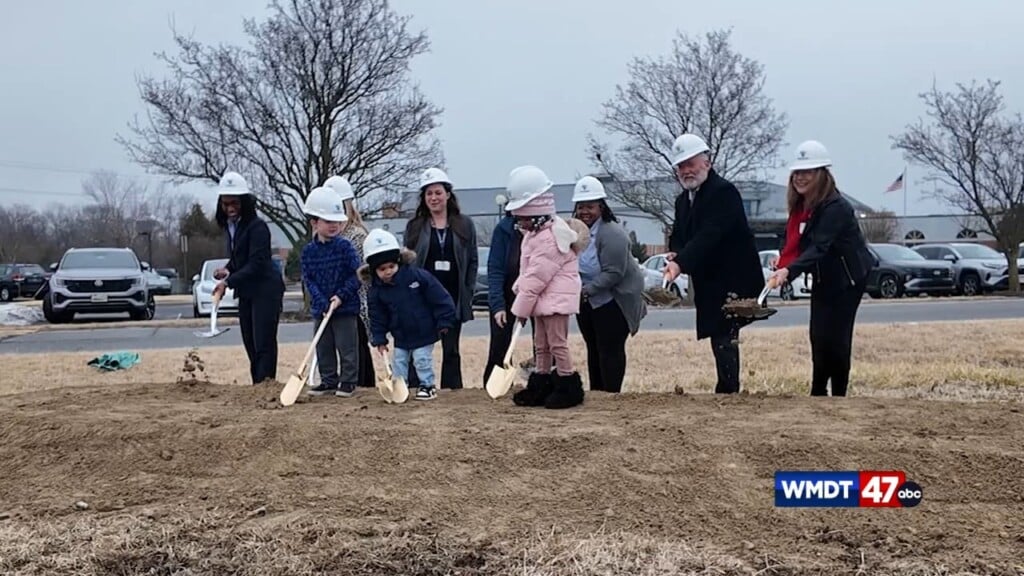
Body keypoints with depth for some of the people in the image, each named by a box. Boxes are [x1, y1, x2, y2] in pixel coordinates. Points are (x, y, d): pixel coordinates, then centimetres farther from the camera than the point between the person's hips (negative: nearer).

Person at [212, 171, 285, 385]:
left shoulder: (257, 226, -15)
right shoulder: (229, 226, 11)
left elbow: (256, 264, -22)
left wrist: (228, 281, -27)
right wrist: (227, 270, 2)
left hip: (265, 290, -9)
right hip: (245, 293, 9)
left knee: (264, 344, -12)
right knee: (251, 345, 9)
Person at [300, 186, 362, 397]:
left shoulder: (344, 246, -7)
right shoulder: (308, 251, 1)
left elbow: (357, 274, -8)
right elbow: (308, 279, 0)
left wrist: (341, 296, -15)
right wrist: (322, 302, -13)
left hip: (345, 308, -3)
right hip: (320, 309, 4)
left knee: (347, 347, 2)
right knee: (323, 347, 11)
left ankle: (348, 381, 13)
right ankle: (329, 381, 23)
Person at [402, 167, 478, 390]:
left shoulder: (465, 225, 6)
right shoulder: (414, 227, 6)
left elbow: (473, 261, 6)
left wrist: (468, 294, -1)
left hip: (453, 298, 0)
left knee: (451, 349, 9)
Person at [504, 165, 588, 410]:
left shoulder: (549, 237, -22)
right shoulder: (534, 233, 12)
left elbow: (537, 277, -21)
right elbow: (527, 271, 18)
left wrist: (521, 306, -16)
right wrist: (519, 290, 6)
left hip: (556, 297, -10)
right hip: (543, 298, 10)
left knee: (557, 343, -6)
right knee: (541, 344, 14)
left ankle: (570, 387, 3)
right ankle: (540, 387, 22)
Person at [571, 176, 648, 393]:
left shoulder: (612, 233, -21)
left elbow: (613, 273, -25)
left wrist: (586, 290, -28)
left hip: (613, 300, -8)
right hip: (586, 302, 8)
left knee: (610, 350, -5)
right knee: (593, 349, 14)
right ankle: (595, 394, 24)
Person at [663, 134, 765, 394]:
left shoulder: (723, 191, -14)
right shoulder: (683, 200, 14)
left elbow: (710, 234, -26)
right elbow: (678, 237, 14)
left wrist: (680, 263, -36)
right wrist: (675, 255, -10)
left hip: (732, 281, -8)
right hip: (709, 284, 8)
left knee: (724, 339, -12)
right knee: (721, 340, 12)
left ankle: (727, 391, -8)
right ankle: (728, 390, 18)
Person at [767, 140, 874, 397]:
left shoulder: (836, 207, -24)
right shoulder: (800, 205, 2)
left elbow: (819, 247, -36)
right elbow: (796, 243, 7)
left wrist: (789, 271, -49)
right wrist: (782, 264, -13)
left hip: (848, 278, -7)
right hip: (823, 278, 7)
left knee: (836, 337, -8)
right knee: (818, 336, 5)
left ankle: (839, 393, 4)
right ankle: (818, 393, 13)